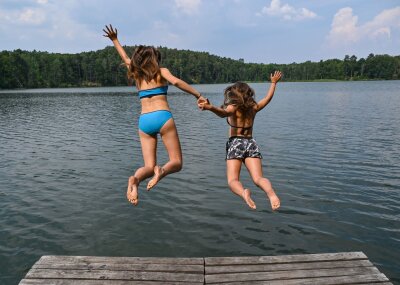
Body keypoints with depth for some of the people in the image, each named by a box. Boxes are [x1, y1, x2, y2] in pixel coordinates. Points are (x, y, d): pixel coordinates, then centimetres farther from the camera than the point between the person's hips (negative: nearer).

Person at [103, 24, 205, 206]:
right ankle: (162, 171, -32)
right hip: (162, 117, -4)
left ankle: (134, 180, -29)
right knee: (176, 163, 2)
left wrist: (114, 40, 51)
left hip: (144, 121, 4)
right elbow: (176, 82, -10)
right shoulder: (161, 72, 10)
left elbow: (126, 59, 39)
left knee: (149, 167, 5)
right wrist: (198, 95, -9)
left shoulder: (137, 75, 22)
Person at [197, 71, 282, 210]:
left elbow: (223, 113, -28)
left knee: (232, 180, -8)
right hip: (251, 143, 4)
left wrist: (210, 107, -46)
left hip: (235, 143, -4)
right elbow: (268, 97, 29)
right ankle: (271, 194, -40)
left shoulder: (233, 108, -3)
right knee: (258, 178, -8)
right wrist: (274, 83, 46)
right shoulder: (254, 107, 12)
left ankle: (243, 192, -41)